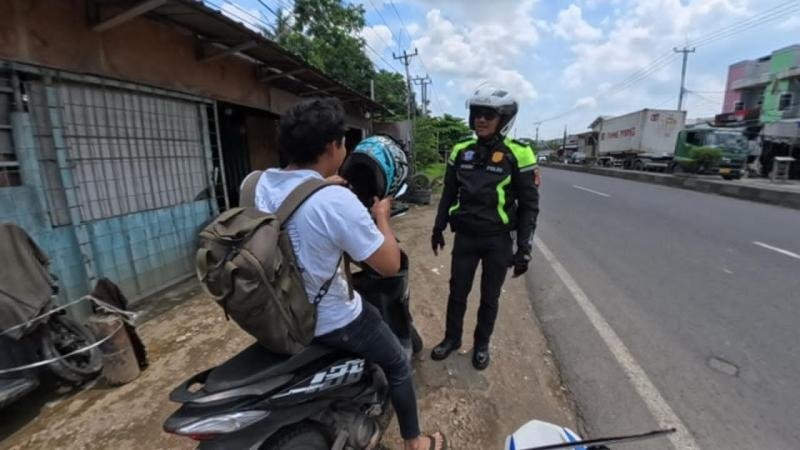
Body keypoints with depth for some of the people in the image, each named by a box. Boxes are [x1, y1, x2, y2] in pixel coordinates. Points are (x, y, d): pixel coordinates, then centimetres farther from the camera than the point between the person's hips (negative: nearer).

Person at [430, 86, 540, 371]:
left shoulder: (517, 155, -9)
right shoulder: (461, 151, 3)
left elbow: (529, 205, -7)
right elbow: (449, 193, 11)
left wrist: (524, 248, -11)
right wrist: (438, 228, 12)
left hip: (498, 239, -3)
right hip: (465, 236, 3)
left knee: (489, 297, 12)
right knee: (457, 291, 13)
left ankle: (481, 344, 34)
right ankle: (452, 338, 35)